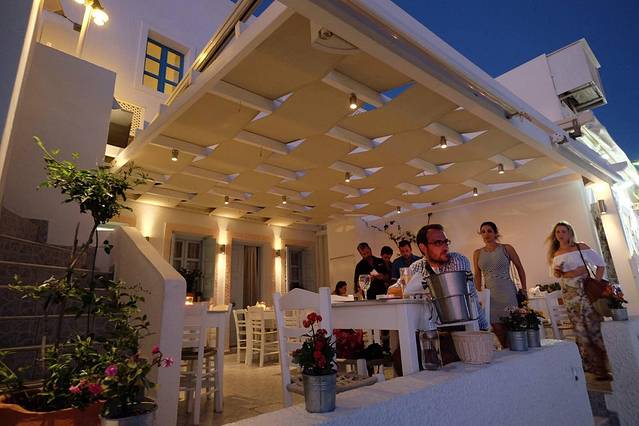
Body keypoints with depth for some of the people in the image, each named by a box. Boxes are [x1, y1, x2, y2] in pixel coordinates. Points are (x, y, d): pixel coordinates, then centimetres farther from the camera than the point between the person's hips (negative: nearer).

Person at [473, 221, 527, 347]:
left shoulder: (506, 248, 0)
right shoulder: (477, 253, 5)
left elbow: (520, 268, 7)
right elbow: (477, 276, 9)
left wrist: (524, 289, 5)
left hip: (507, 292, -2)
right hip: (490, 294, 2)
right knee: (497, 328, 5)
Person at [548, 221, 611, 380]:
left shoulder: (580, 247, -2)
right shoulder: (555, 254, 10)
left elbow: (601, 264, 0)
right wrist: (556, 273, -3)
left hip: (585, 289, -4)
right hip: (568, 293, 4)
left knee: (593, 326, -4)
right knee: (579, 329, 6)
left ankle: (603, 368, 8)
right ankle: (588, 365, 15)